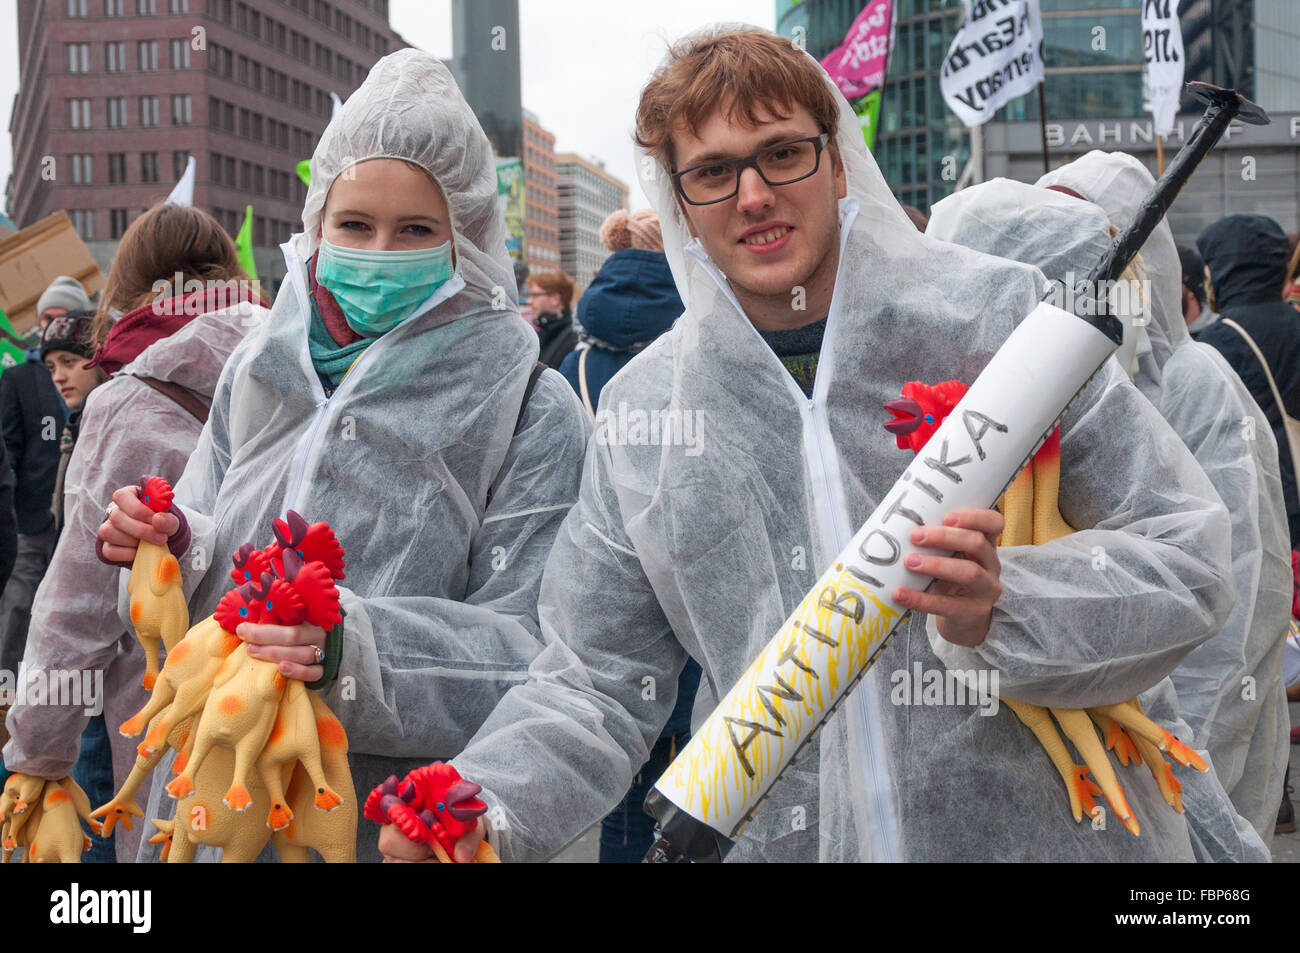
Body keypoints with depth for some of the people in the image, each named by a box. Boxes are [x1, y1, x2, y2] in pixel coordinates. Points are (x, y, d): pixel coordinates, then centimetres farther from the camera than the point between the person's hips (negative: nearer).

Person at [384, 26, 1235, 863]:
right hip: (787, 839, 3)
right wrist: (491, 808, -14)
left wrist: (1000, 612, -25)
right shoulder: (643, 412, 1)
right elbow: (599, 679, 4)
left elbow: (1188, 552, -8)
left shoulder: (999, 315, -8)